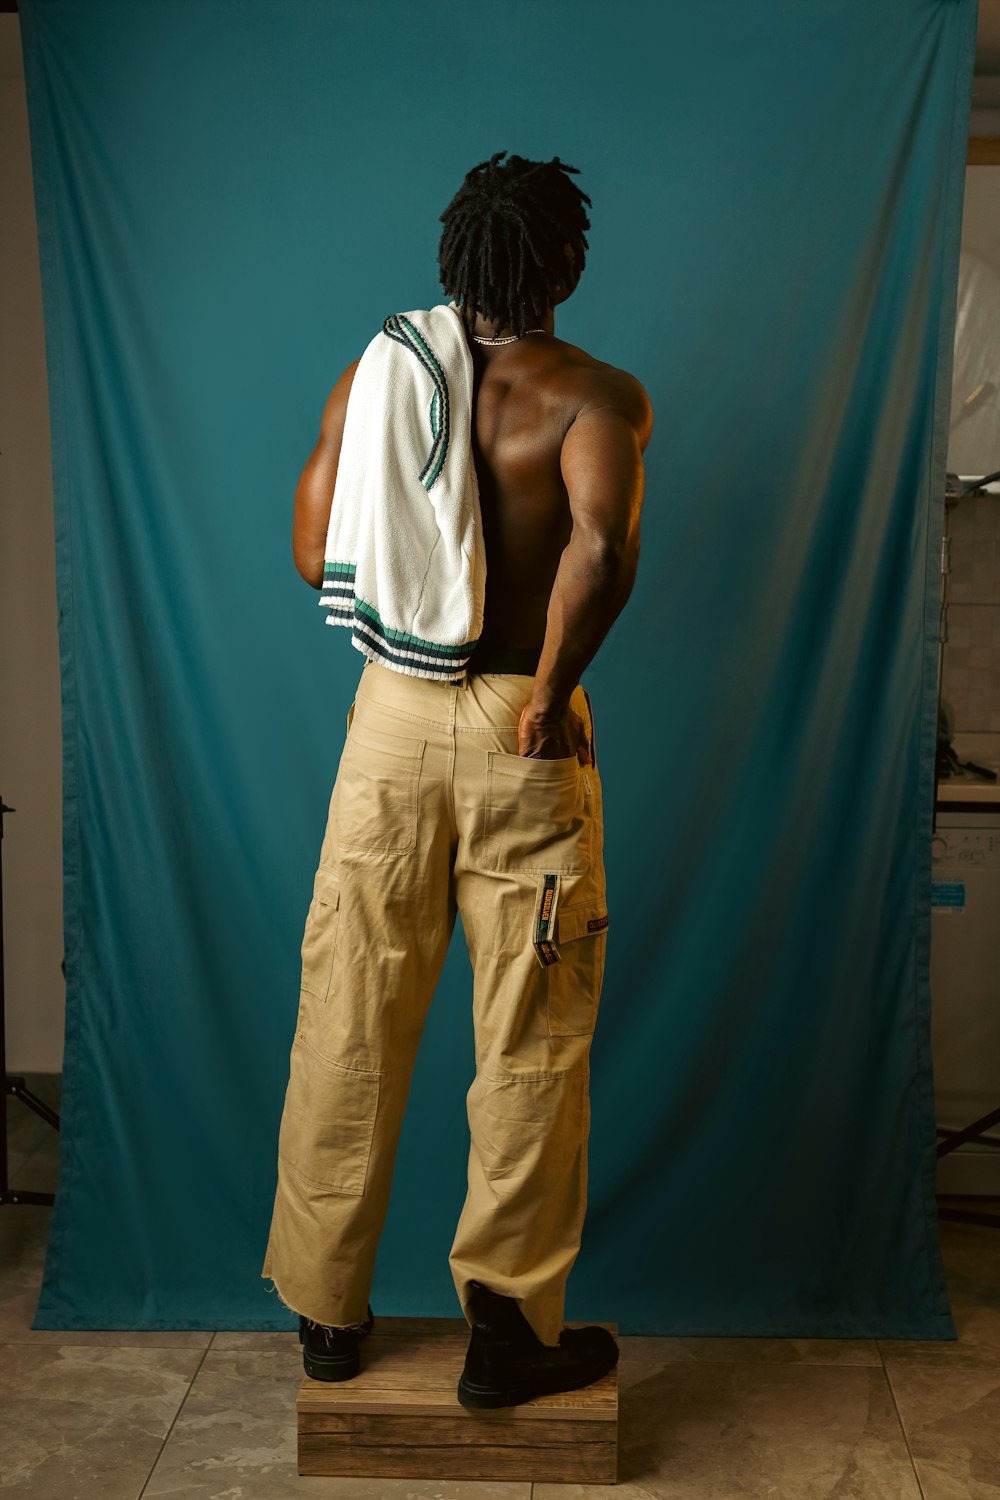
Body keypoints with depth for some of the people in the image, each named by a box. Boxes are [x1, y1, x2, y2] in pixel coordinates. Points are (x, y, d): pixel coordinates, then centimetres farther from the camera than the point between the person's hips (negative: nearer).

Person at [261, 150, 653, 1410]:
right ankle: (509, 1332, 18)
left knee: (351, 1024, 12)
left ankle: (326, 1310, 26)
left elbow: (315, 553, 1)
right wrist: (552, 689, -13)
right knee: (530, 1041, 8)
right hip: (521, 736, -3)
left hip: (392, 715, 4)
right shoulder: (597, 395, -6)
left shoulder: (372, 380, 5)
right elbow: (602, 548, -25)